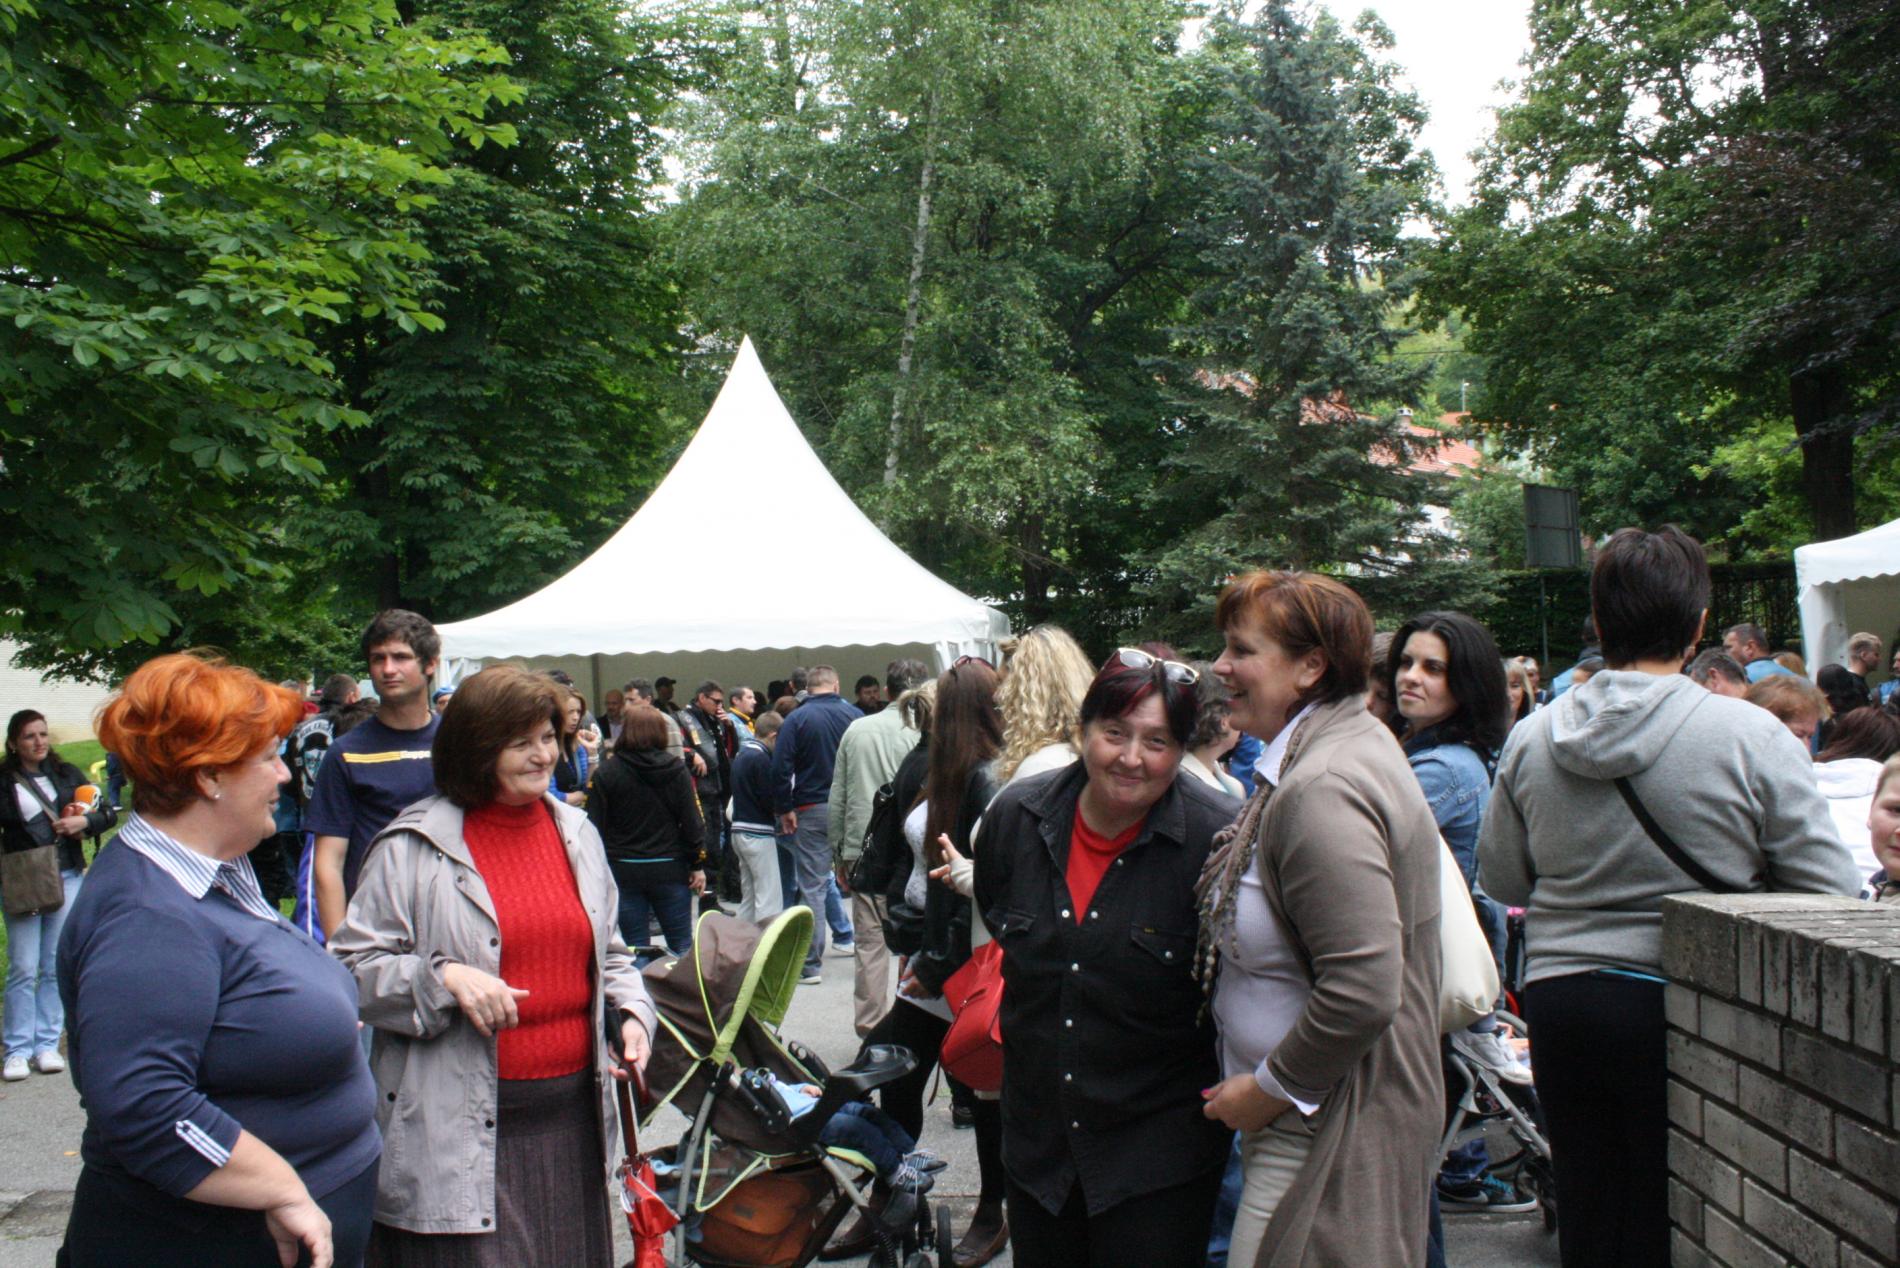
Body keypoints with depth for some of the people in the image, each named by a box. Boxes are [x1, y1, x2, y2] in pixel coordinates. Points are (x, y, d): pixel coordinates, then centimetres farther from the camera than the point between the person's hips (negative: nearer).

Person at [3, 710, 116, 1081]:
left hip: (66, 879, 3)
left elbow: (108, 812, 10)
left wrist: (84, 822, -9)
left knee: (56, 966, 5)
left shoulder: (65, 773, 8)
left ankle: (47, 1044, 12)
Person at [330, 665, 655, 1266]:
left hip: (572, 1113, 5)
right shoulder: (413, 847, -6)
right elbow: (354, 964, -6)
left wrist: (631, 1013, 4)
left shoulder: (576, 833, 12)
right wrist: (445, 980, -20)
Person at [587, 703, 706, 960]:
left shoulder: (607, 772, -6)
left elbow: (596, 826, -6)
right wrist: (698, 864, 4)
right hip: (669, 868, 1)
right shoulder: (676, 769, -2)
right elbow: (692, 820, -3)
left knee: (635, 947, 5)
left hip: (623, 871, -1)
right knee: (682, 944, 10)